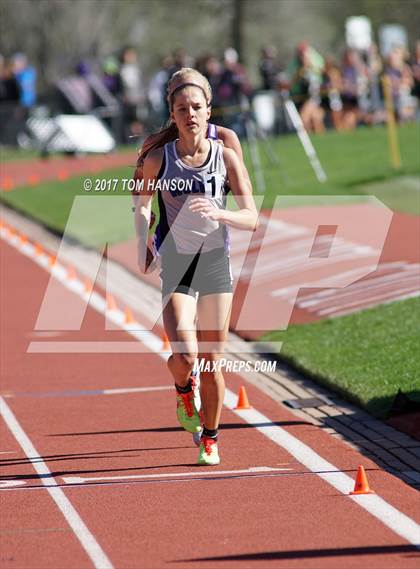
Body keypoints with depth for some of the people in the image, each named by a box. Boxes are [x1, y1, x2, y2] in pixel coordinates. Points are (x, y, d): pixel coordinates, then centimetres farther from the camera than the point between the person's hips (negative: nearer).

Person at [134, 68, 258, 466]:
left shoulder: (226, 156, -6)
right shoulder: (159, 158, -7)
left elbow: (252, 219, -7)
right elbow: (142, 203, 11)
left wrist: (218, 213, -25)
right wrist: (142, 246, -1)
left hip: (216, 263, 1)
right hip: (176, 265, -1)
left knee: (212, 363, 7)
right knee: (184, 354, -18)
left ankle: (209, 437, 26)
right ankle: (183, 388, 18)